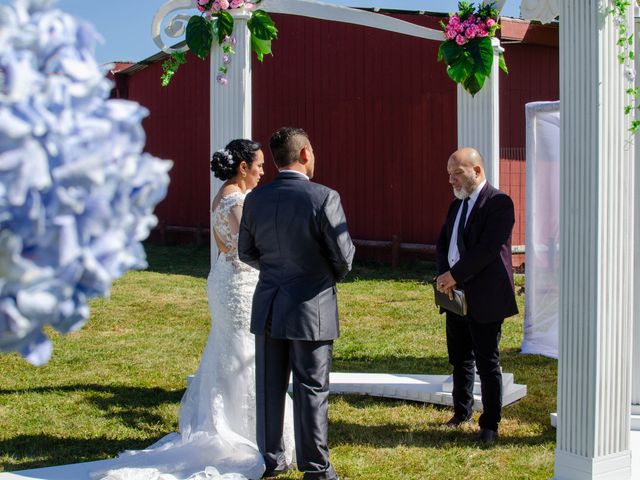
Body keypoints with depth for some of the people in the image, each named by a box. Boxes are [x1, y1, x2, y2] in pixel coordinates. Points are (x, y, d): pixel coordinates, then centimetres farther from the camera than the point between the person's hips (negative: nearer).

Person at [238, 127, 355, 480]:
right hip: (311, 308, -4)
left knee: (270, 387, 13)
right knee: (312, 390, 5)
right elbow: (344, 256, -12)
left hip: (268, 306, 4)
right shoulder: (324, 198, -15)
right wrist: (332, 274, 10)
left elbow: (246, 253, 8)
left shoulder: (255, 199, -1)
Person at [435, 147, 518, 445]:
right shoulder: (456, 206, 15)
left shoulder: (499, 203, -11)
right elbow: (442, 244, 12)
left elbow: (488, 249, -21)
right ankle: (461, 413, 31)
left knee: (487, 364, 0)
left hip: (485, 299, -8)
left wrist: (454, 275, -19)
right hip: (456, 296, 8)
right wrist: (444, 277, -6)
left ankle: (490, 425, 9)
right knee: (460, 361, 17)